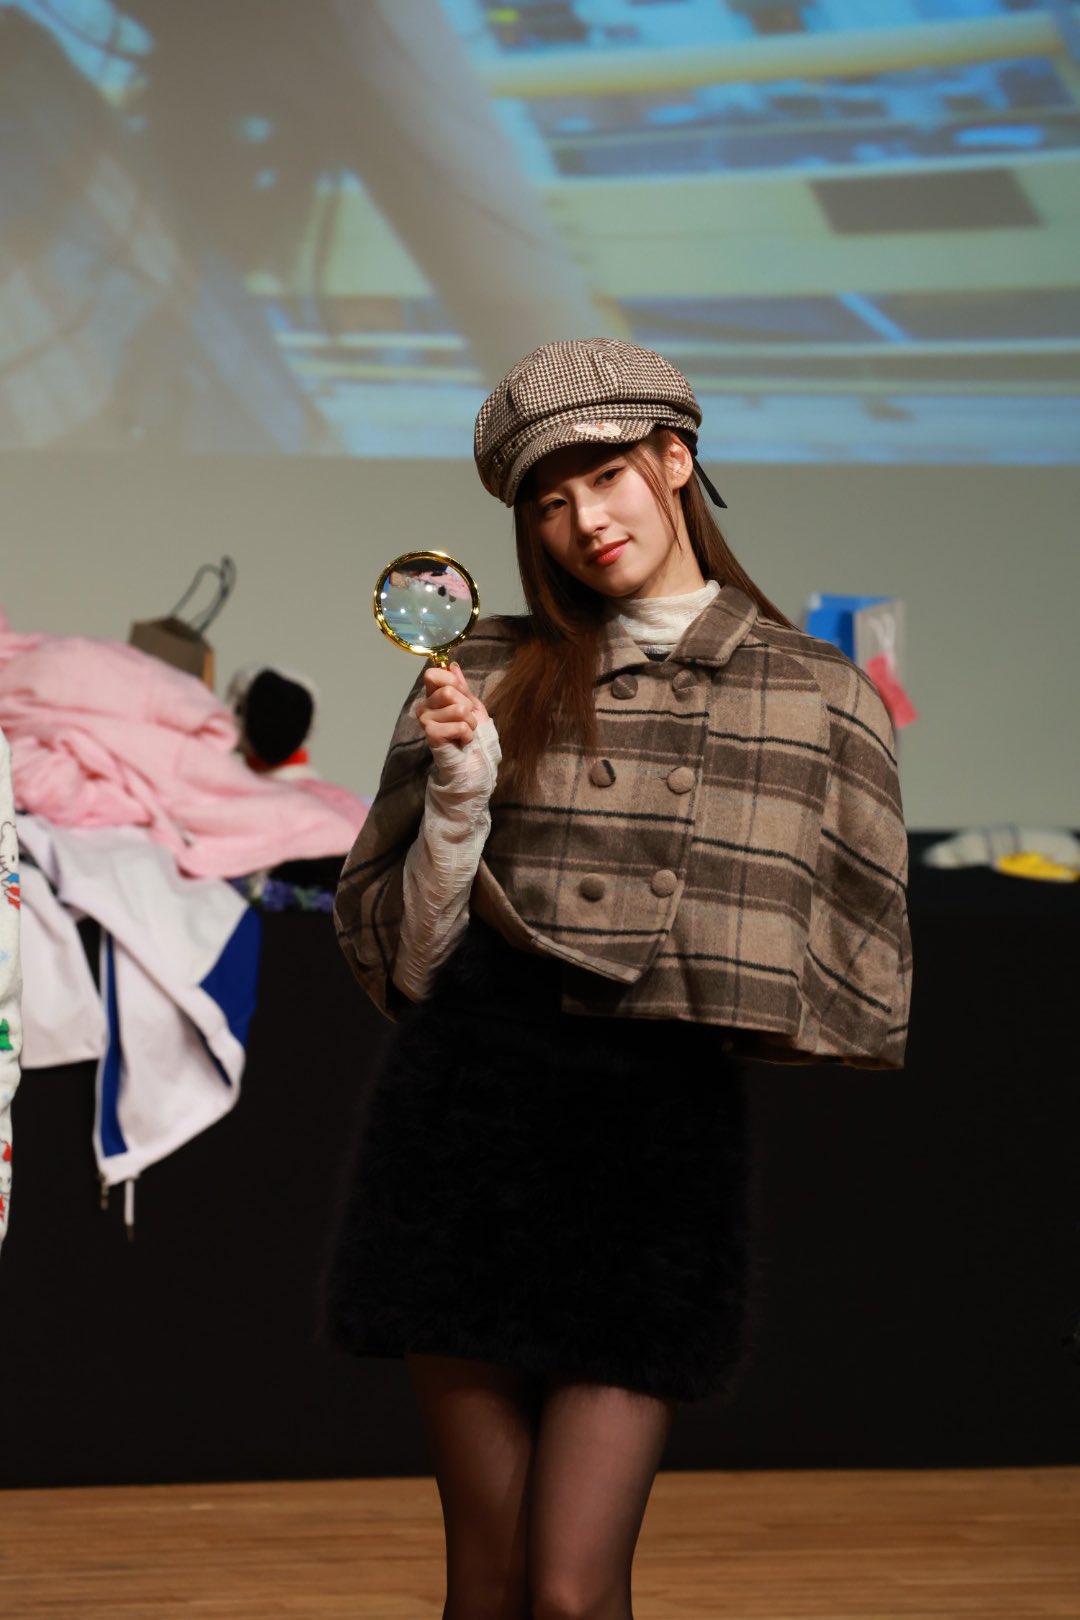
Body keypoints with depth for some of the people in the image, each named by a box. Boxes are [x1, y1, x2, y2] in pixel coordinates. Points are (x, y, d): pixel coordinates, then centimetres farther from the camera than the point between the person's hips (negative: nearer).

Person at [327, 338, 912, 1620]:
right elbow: (405, 957, 7)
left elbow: (848, 985, 11)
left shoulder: (817, 697, 7)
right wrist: (458, 792, -6)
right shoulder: (489, 677, 9)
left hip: (663, 1129, -1)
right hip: (468, 1117, 1)